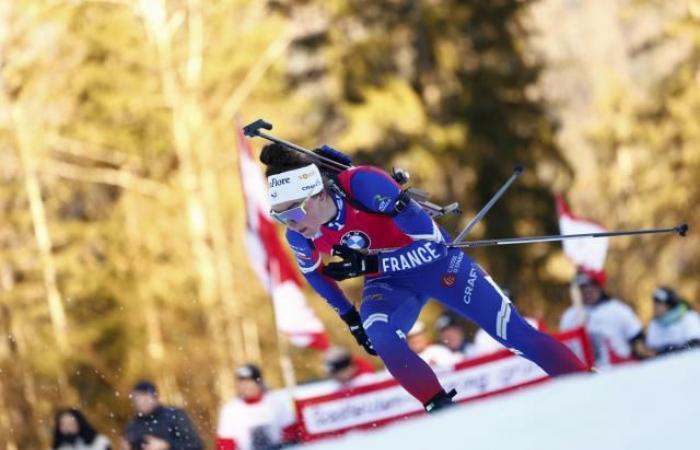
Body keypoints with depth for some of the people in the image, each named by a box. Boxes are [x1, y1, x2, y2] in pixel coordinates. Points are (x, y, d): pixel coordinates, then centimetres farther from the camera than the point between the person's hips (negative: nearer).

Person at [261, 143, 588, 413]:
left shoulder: (364, 184, -36)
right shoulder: (299, 237, -20)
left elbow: (431, 244, -31)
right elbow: (313, 271, 7)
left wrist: (368, 264, -38)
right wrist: (349, 317, 13)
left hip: (436, 263, -3)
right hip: (388, 283, 3)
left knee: (516, 334, -2)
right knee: (380, 337, -30)